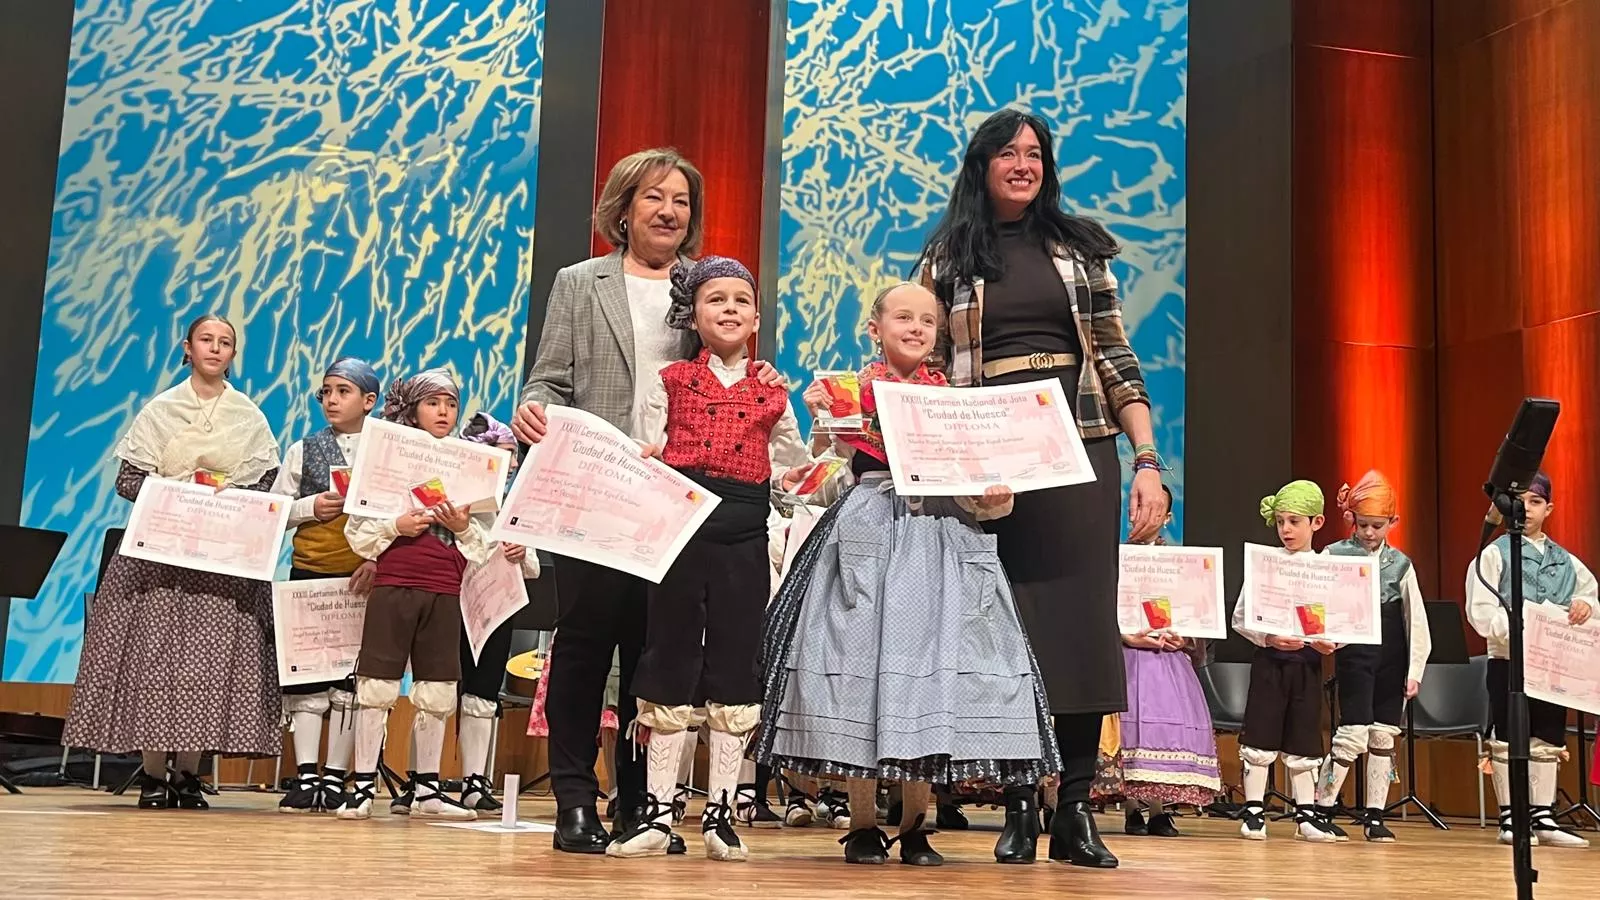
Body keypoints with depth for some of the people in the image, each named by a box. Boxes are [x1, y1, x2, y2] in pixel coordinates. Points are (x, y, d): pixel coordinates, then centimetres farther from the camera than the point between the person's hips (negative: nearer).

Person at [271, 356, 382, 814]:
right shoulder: (304, 450, 9)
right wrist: (311, 507, -10)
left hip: (364, 577, -1)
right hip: (310, 572, 2)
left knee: (351, 678, 2)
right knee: (305, 674, 0)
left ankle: (336, 779, 9)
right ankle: (306, 776, 5)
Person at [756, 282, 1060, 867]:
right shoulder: (856, 389, 4)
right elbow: (842, 463, -3)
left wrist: (991, 498, -8)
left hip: (941, 532, 2)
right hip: (868, 533, -2)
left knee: (931, 664, 0)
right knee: (863, 662, -3)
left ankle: (914, 827, 10)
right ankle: (862, 825, 8)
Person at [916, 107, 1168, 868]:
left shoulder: (1079, 246, 11)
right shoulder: (947, 257, 9)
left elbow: (1117, 360, 7)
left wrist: (1147, 462, -1)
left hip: (1079, 453, 1)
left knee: (1082, 621, -2)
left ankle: (1075, 811, 4)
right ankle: (1019, 806, 9)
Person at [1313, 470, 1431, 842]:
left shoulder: (1400, 564, 6)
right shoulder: (1335, 556, 0)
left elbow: (1416, 620, 7)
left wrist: (1415, 669, 2)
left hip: (1392, 659, 3)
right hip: (1353, 655, -3)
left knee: (1384, 736, 7)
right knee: (1353, 734, -9)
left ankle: (1374, 817, 15)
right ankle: (1321, 809, 2)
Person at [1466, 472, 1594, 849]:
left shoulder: (1566, 561, 13)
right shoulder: (1494, 553, -2)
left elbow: (1592, 592, 15)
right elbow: (1481, 612, -11)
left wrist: (1586, 605, -8)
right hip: (1508, 661, -5)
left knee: (1548, 742, 9)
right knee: (1508, 740, 1)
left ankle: (1544, 818, 16)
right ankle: (1510, 818, 8)